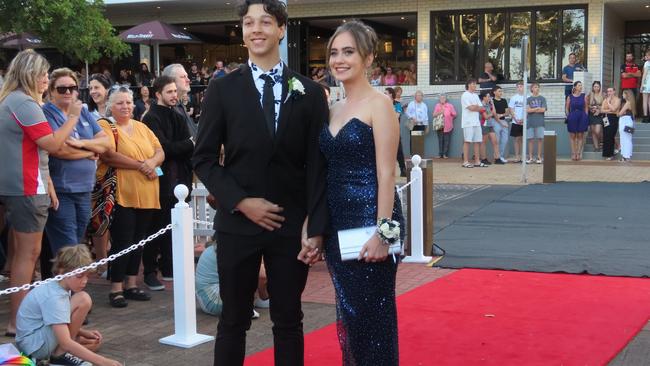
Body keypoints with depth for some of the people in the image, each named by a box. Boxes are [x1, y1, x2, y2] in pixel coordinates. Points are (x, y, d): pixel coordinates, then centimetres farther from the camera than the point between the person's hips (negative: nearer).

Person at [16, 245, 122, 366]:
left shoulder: (56, 287, 3)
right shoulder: (53, 297, -26)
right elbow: (65, 343, -33)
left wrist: (84, 332, 0)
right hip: (34, 346, -10)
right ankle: (59, 355, -13)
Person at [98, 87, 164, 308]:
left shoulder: (141, 127, 17)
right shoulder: (105, 126, -4)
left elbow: (160, 152, 11)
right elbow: (109, 156, -18)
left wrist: (152, 162, -12)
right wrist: (140, 165, -15)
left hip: (147, 196, 6)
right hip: (122, 195, -6)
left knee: (138, 241, 11)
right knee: (122, 242, -5)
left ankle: (131, 285, 20)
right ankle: (116, 289, 3)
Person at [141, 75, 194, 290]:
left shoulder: (177, 117, 14)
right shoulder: (152, 118, -9)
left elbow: (188, 148, 10)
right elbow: (164, 147, -18)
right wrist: (189, 143, -7)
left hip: (178, 178, 6)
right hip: (161, 179, -6)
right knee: (157, 226, 0)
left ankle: (167, 267, 22)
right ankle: (150, 272, 7)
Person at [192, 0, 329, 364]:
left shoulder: (309, 92, 3)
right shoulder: (222, 89, 2)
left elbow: (317, 164, 1)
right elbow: (204, 158, 1)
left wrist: (315, 226, -7)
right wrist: (241, 202, -11)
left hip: (292, 225, 1)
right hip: (238, 223, 0)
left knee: (289, 321, 9)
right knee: (234, 320, 8)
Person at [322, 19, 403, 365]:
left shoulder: (378, 104, -7)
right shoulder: (334, 109, 13)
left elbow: (386, 173, -13)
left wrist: (382, 232, -19)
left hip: (370, 218, -7)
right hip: (337, 220, 7)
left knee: (372, 313, 0)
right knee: (347, 311, 14)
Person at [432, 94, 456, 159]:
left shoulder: (450, 106, 3)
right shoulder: (437, 106, 10)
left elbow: (454, 114, 4)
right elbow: (434, 115, 4)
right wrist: (439, 113, -10)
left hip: (448, 126, -2)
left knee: (447, 141, -3)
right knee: (440, 140, 2)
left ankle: (445, 154, 0)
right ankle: (440, 154, 6)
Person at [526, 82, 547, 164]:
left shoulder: (542, 98, 7)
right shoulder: (528, 99, 9)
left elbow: (543, 110, -4)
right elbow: (527, 110, -3)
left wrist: (532, 110, -2)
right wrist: (537, 108, -5)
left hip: (540, 122, -1)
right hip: (530, 122, 1)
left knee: (540, 139, -3)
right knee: (531, 140, 1)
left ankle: (539, 157, 4)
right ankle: (530, 158, 6)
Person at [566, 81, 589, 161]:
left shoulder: (584, 96, 4)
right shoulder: (570, 97, 3)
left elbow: (586, 107, 7)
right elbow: (566, 108, 7)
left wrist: (585, 117, 0)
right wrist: (568, 116, -1)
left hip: (582, 117, 0)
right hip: (572, 118, 0)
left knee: (580, 136, 3)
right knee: (572, 136, 2)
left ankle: (579, 153, 7)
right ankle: (573, 153, 7)